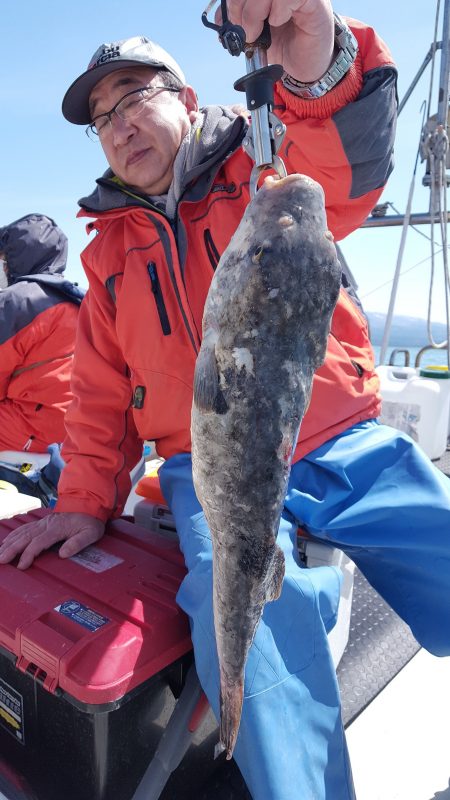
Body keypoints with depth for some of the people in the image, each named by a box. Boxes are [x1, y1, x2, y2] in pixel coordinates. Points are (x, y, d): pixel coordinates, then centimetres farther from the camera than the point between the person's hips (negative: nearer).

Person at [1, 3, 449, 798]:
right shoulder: (110, 253, 16)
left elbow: (347, 171, -16)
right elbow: (100, 393, 18)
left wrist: (320, 70, -37)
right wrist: (85, 501, 9)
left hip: (347, 447, 0)